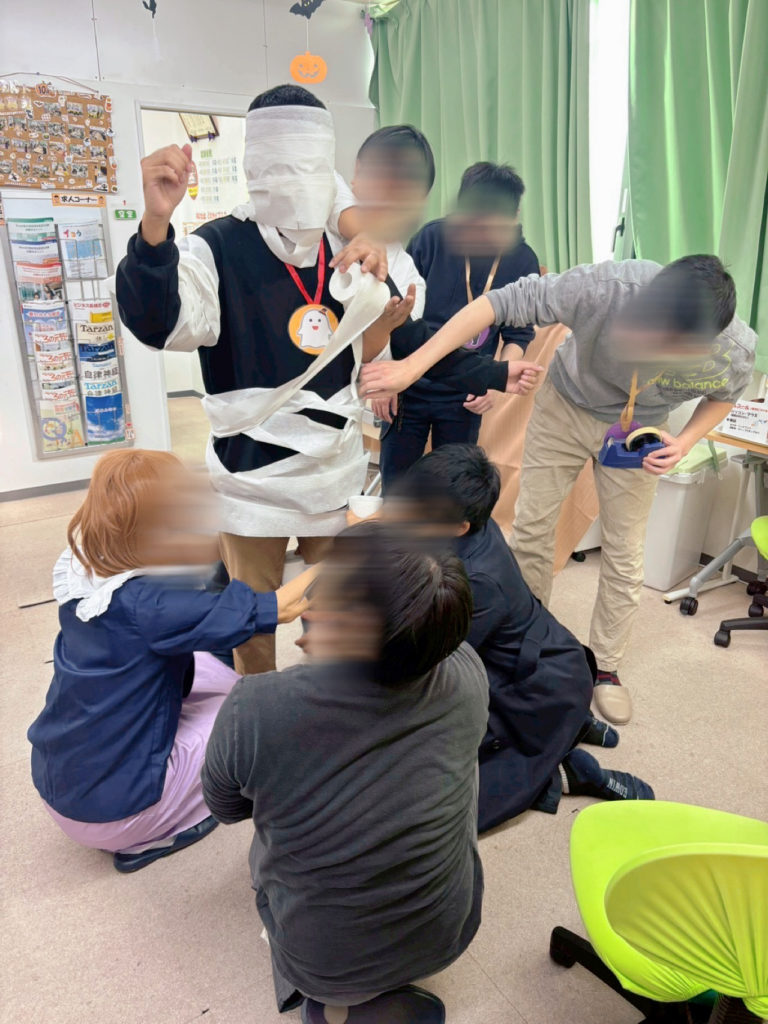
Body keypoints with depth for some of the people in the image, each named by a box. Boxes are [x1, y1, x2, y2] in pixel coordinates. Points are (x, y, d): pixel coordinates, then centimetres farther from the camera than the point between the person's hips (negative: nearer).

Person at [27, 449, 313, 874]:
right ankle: (149, 839, 6)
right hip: (111, 810, -7)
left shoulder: (81, 570, -10)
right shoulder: (145, 605, -31)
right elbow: (273, 610, -26)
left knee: (200, 666, 13)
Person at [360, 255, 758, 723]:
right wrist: (412, 366, -38)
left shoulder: (736, 353, -28)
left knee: (624, 557, 3)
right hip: (566, 406, 0)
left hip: (636, 435, 1)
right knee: (531, 529, 5)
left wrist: (686, 442, -22)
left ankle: (606, 668, 26)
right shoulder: (612, 285, -38)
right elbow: (503, 302, -34)